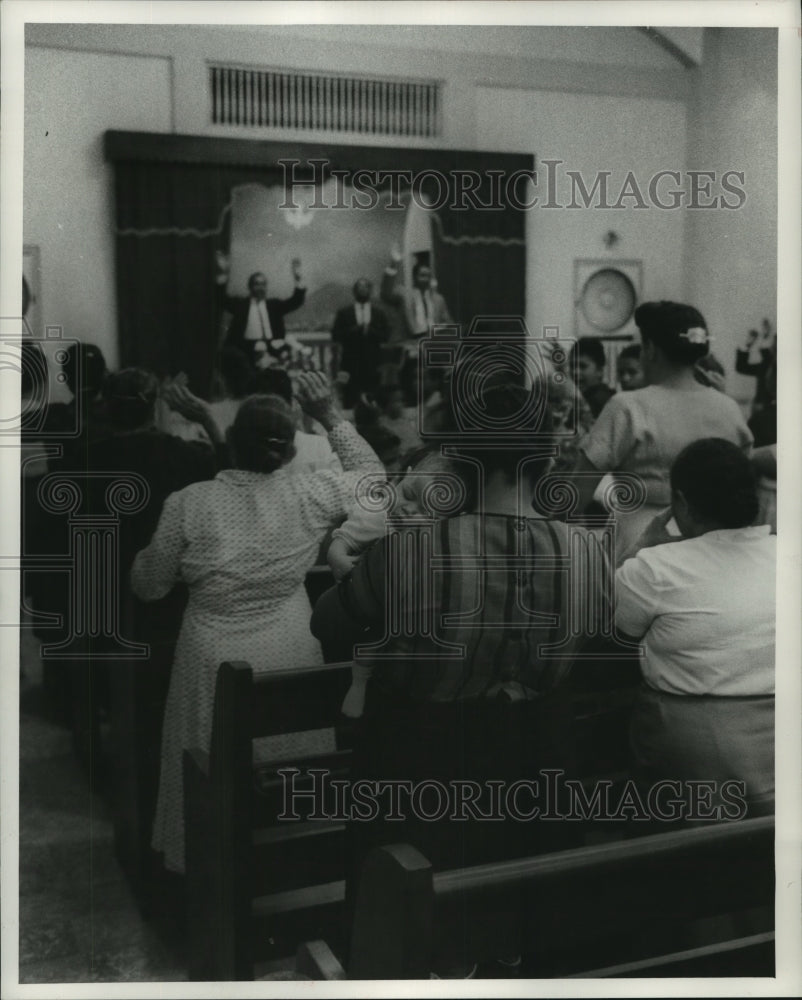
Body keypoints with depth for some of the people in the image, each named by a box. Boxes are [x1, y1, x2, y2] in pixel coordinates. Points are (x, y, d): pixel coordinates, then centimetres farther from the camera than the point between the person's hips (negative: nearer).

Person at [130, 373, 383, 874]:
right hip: (288, 657, 1)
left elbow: (149, 586, -2)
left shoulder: (188, 503, -14)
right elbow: (371, 472, 7)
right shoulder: (309, 494, -13)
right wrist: (332, 416, 7)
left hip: (212, 660, -1)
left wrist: (150, 549, 17)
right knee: (287, 762, 20)